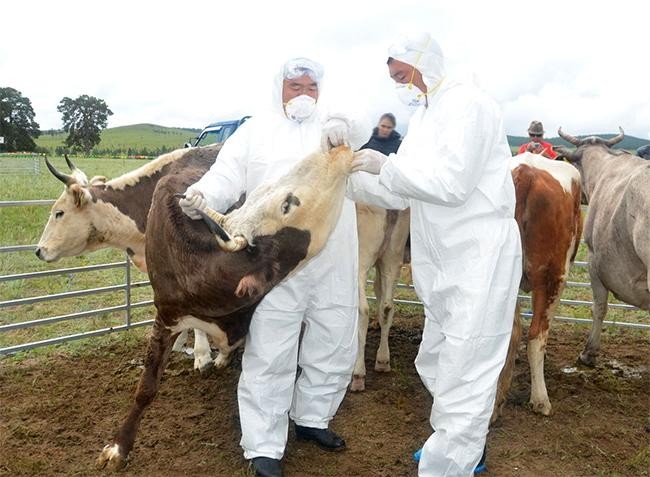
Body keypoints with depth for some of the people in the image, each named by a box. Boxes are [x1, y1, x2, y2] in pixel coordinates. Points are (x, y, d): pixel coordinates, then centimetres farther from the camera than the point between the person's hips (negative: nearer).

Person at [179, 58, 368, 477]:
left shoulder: (334, 122, 14)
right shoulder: (256, 130, 9)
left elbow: (361, 130, -8)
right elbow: (227, 175, 0)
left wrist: (342, 127, -32)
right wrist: (202, 194, -22)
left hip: (334, 264, 3)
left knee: (335, 346, 14)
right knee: (269, 355, -1)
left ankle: (311, 418, 36)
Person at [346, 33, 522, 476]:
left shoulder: (467, 105, -13)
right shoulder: (423, 117, 15)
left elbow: (451, 183, -24)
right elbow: (400, 193, 16)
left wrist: (385, 164, -20)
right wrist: (349, 178, 7)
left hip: (479, 261, -10)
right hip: (444, 266, 10)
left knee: (463, 378, -2)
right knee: (437, 365, 22)